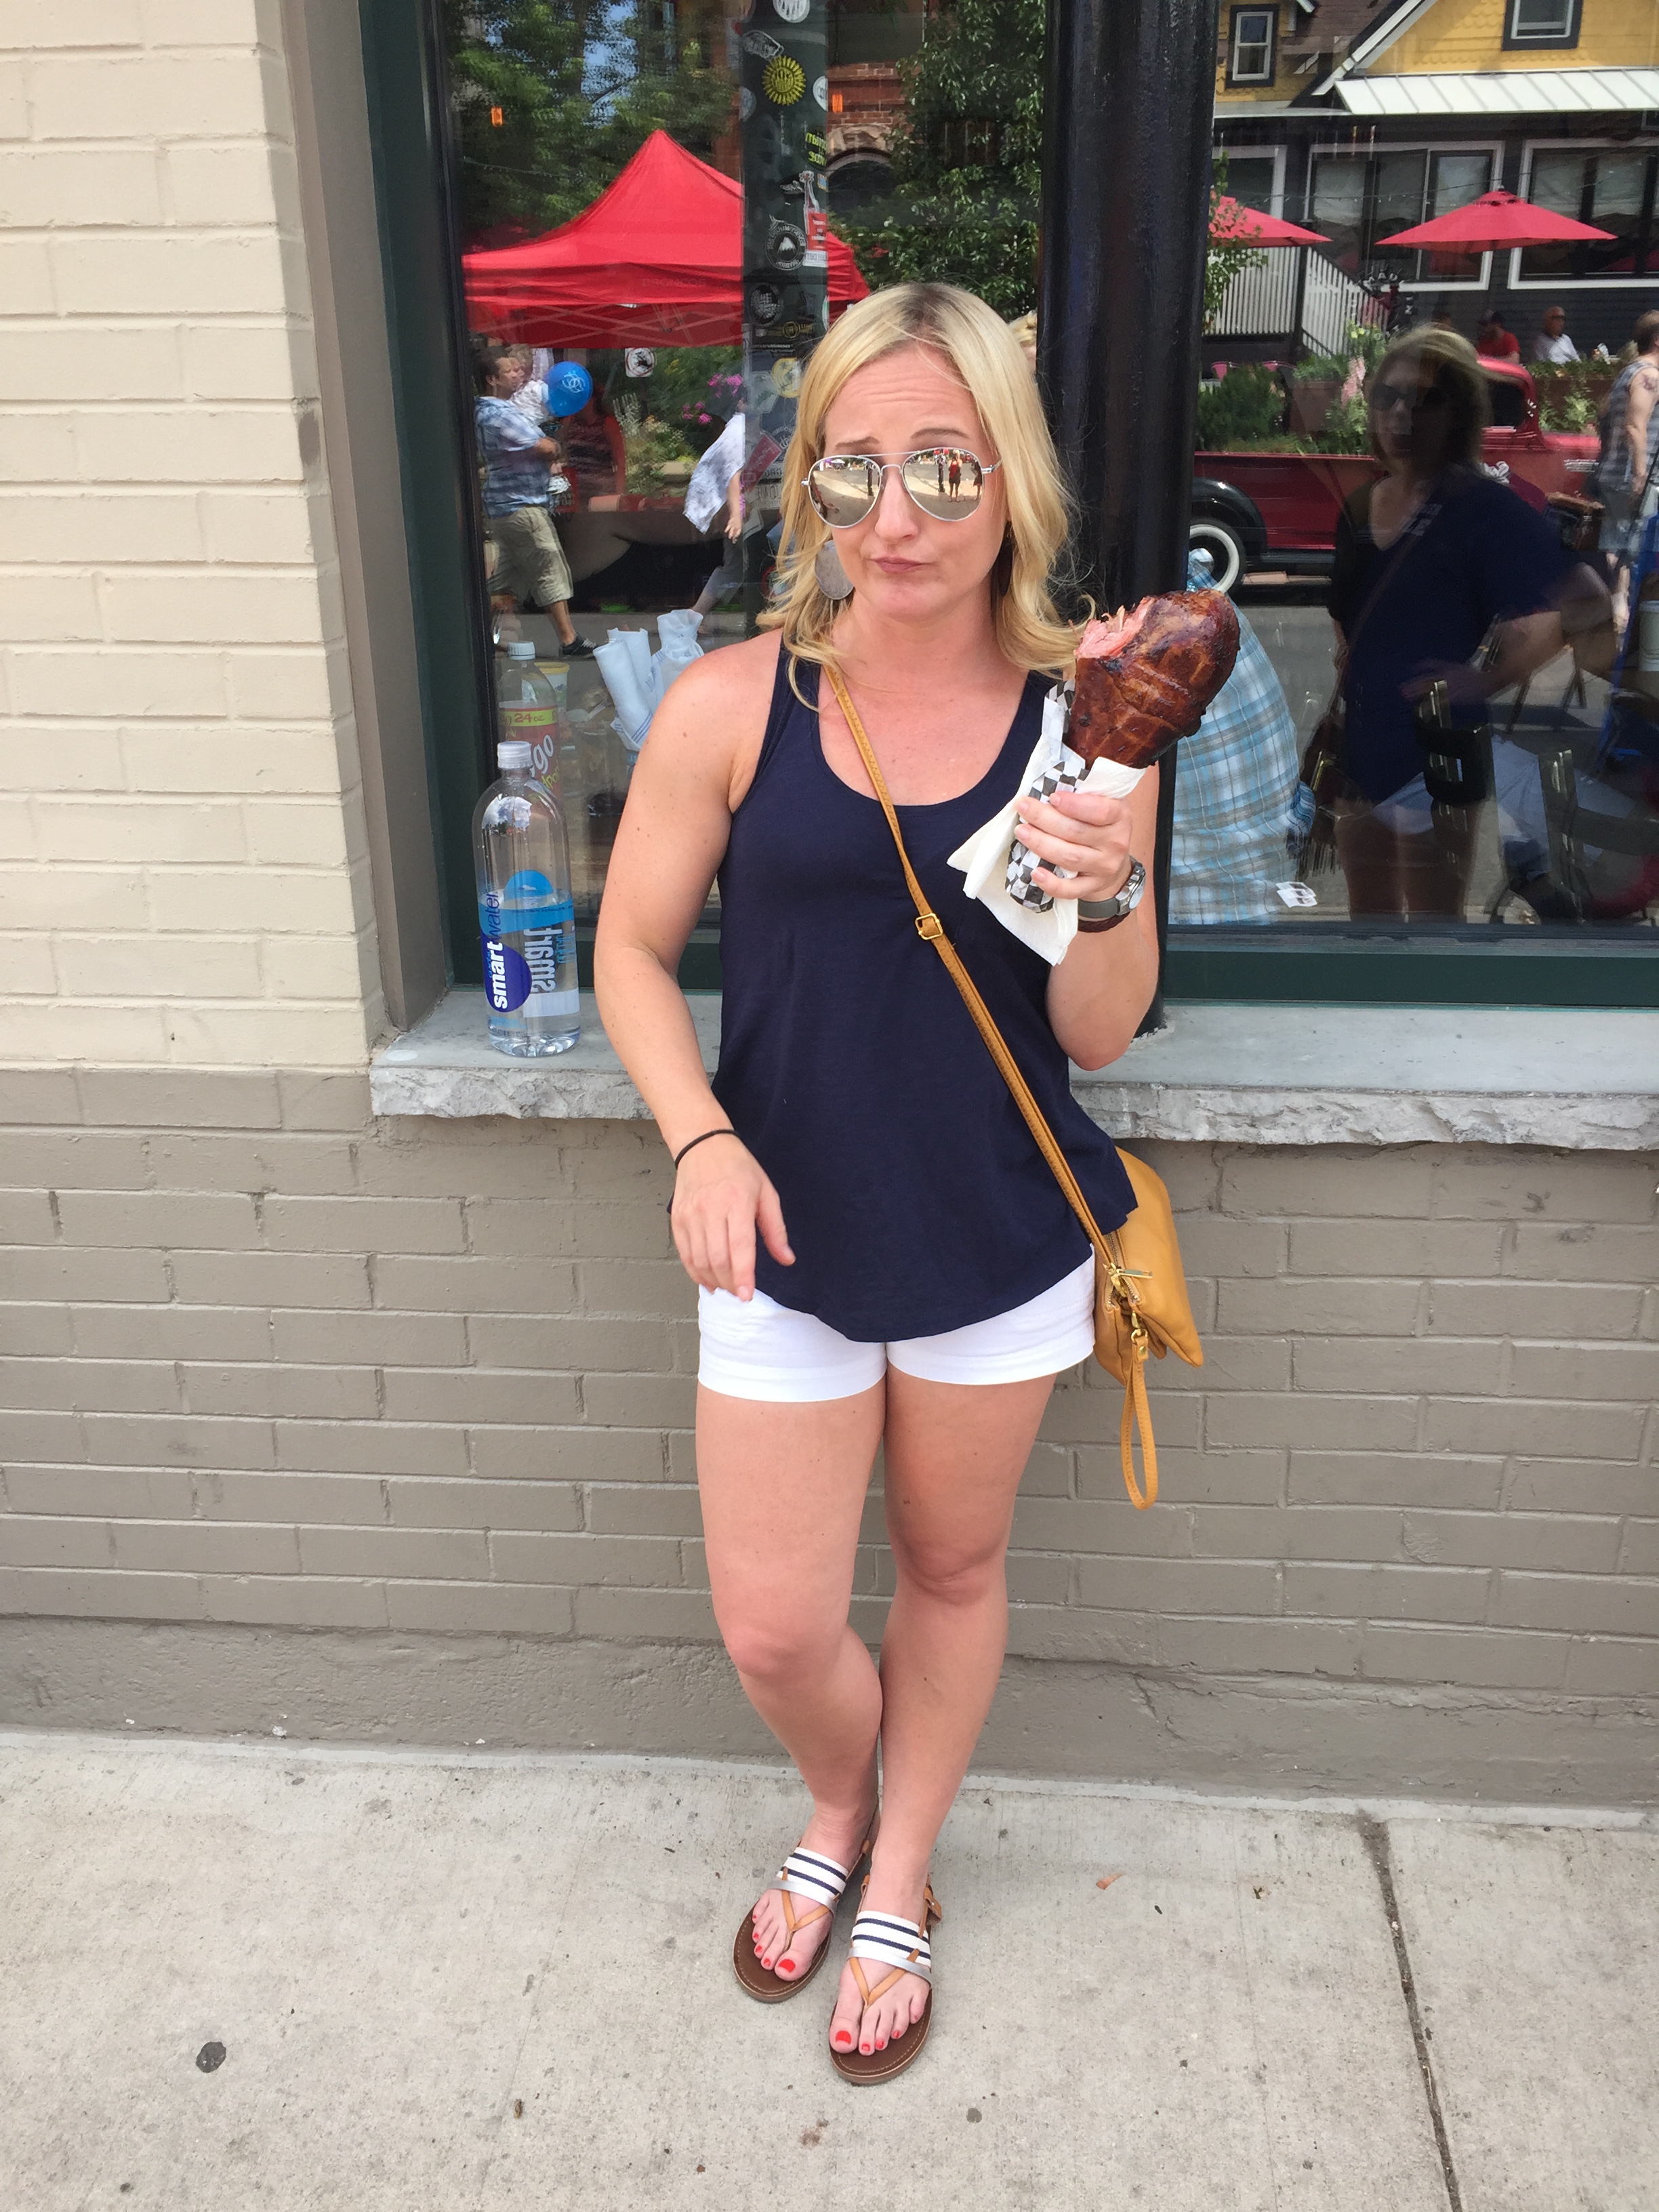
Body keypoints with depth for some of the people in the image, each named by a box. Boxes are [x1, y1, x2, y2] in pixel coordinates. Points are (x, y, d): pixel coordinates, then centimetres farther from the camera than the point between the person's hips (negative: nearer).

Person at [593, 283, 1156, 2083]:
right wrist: (701, 1138, -16)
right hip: (788, 1238, 0)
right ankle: (841, 1808, 46)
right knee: (773, 1630, 8)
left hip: (1001, 1243, 1)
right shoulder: (731, 706, -11)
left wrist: (1103, 900, -24)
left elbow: (1097, 1037, -4)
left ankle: (900, 1875, 48)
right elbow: (632, 949, -1)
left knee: (952, 1569, 19)